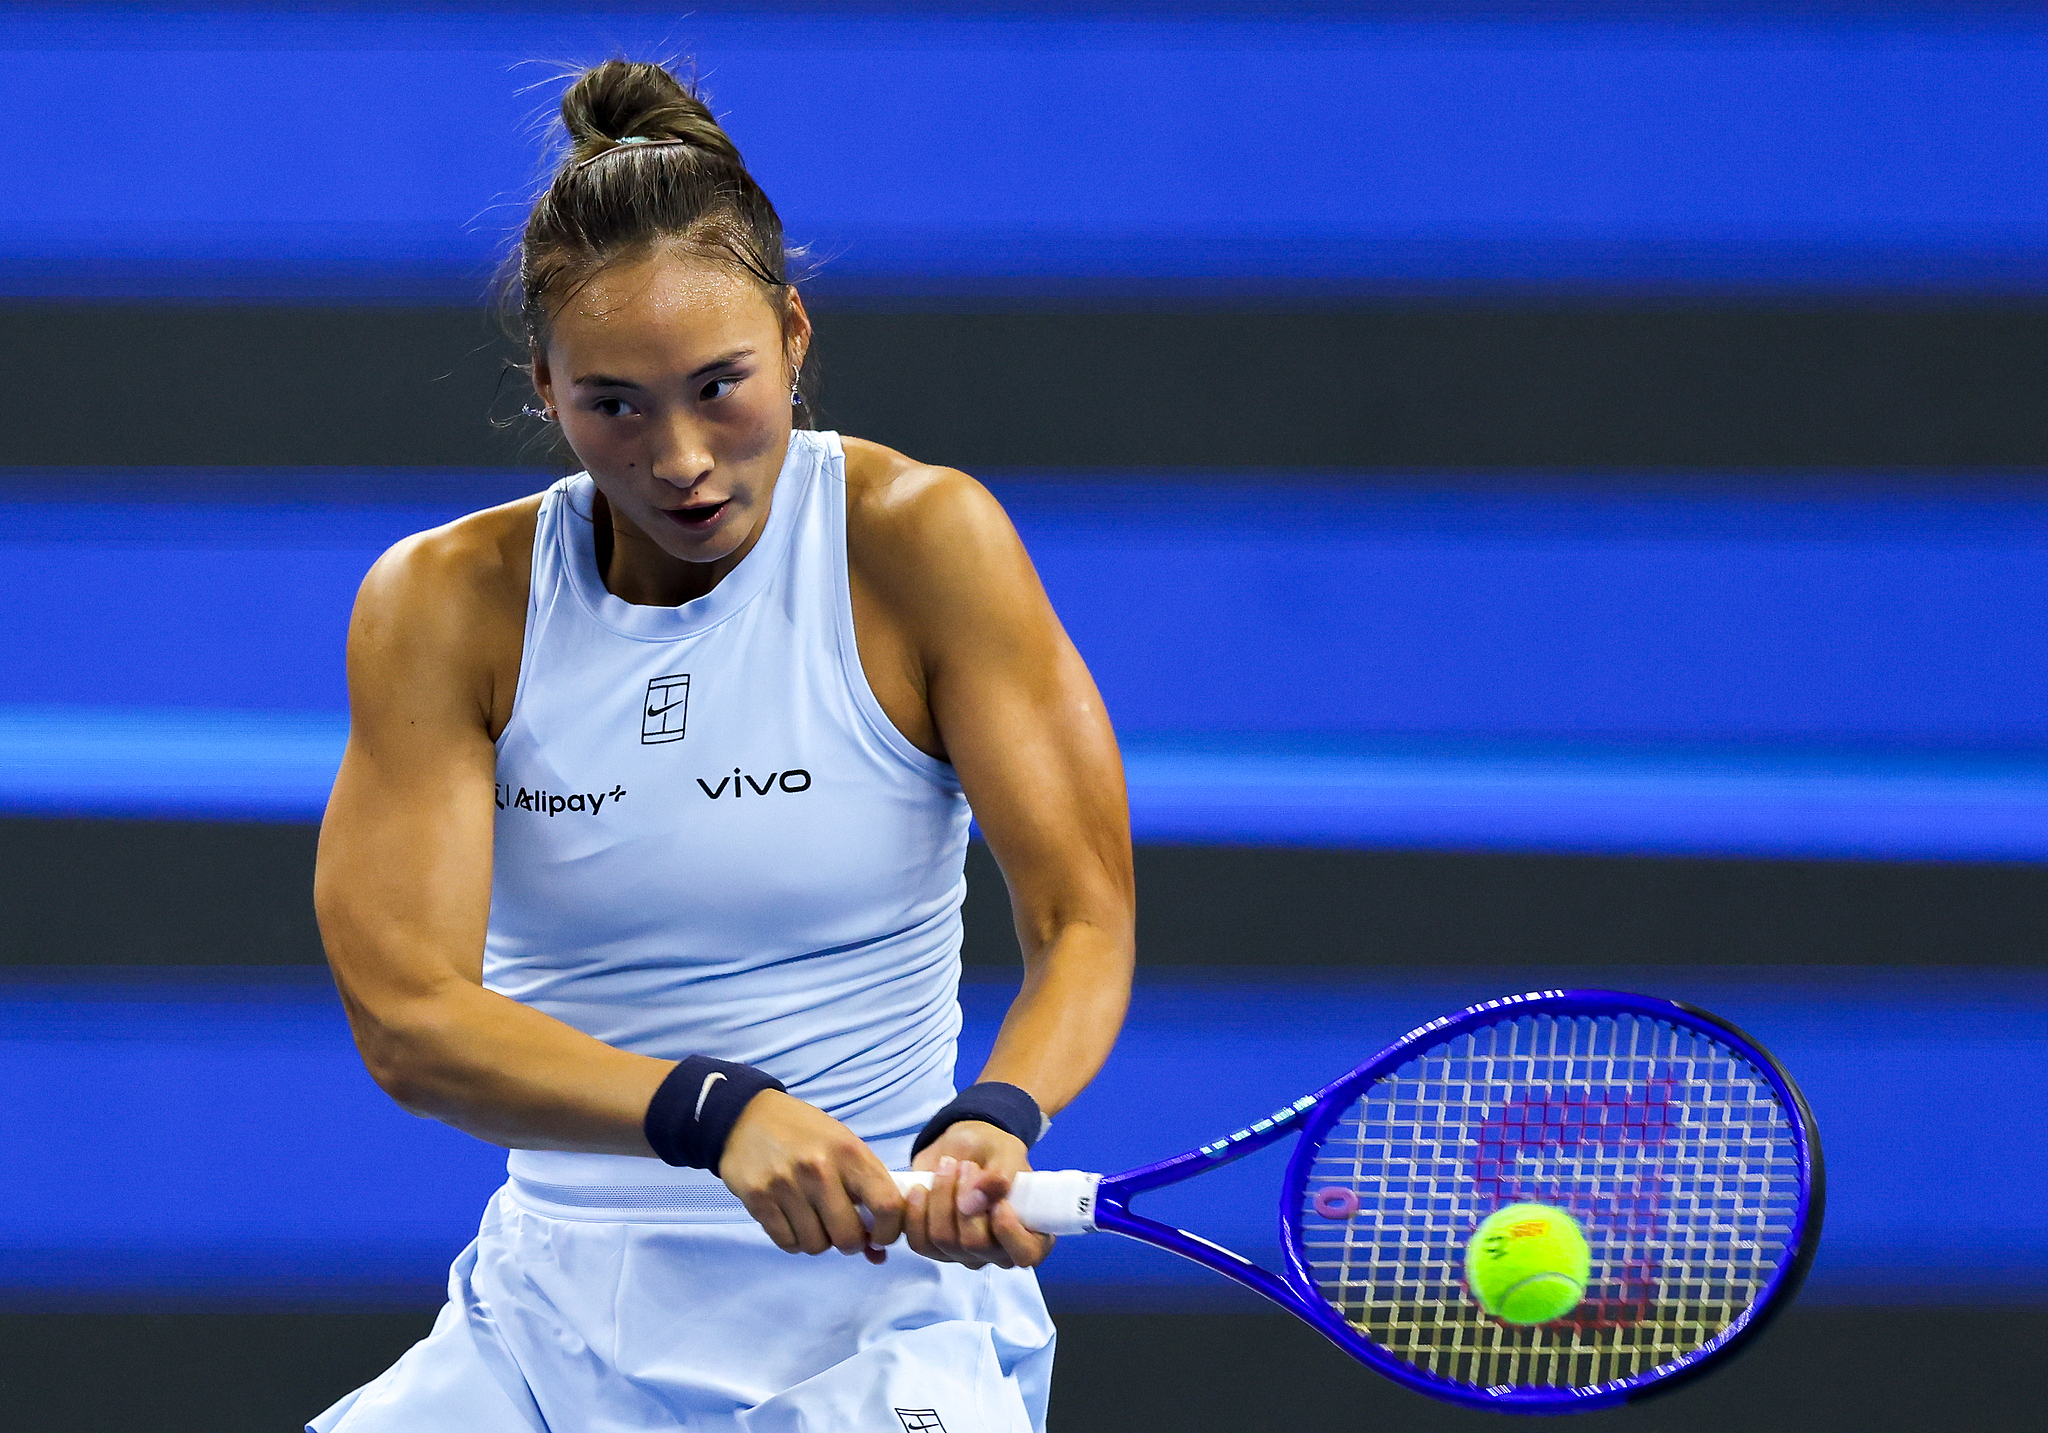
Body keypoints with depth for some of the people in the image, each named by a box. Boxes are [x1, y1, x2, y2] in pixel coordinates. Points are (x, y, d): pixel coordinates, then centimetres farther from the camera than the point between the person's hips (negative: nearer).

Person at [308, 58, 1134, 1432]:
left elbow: (1082, 920, -8)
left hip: (866, 1317, -2)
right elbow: (406, 1012, -12)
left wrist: (991, 1123, -30)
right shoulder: (443, 607, -1)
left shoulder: (920, 541, -6)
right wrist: (714, 1113, -28)